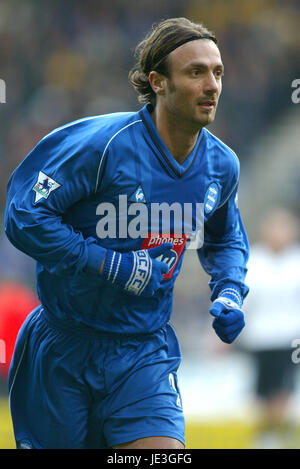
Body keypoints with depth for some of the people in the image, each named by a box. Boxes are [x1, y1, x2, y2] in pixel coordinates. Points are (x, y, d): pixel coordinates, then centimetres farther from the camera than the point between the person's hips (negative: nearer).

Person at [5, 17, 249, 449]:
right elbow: (25, 217, -19)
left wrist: (229, 294, 2)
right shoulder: (104, 144, -18)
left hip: (146, 355, 3)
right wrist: (113, 266, -20)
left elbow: (227, 240, 22)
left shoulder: (222, 165, 1)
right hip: (64, 348, -3)